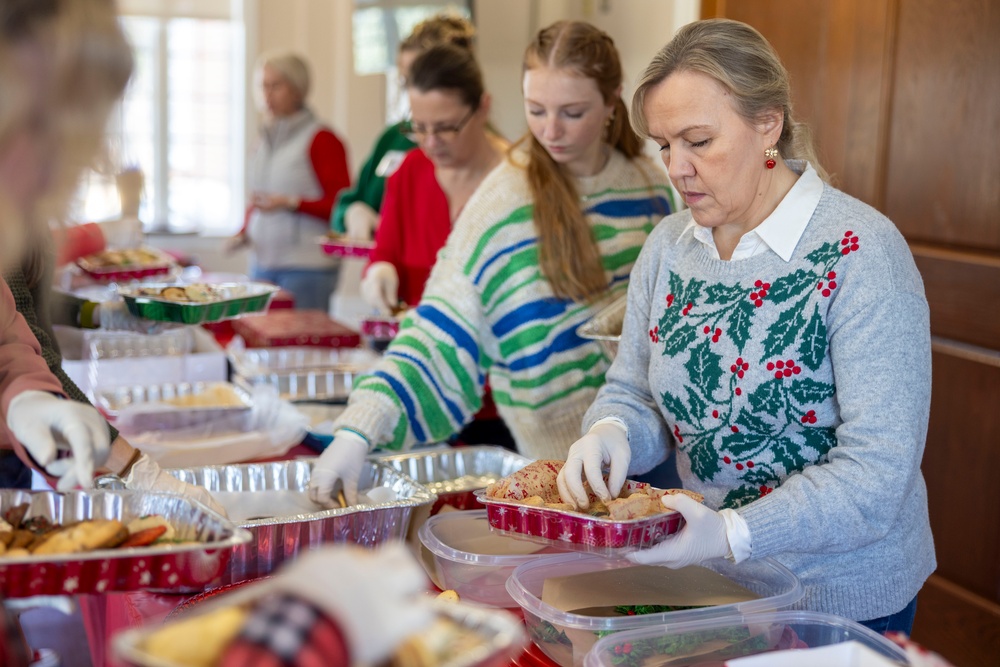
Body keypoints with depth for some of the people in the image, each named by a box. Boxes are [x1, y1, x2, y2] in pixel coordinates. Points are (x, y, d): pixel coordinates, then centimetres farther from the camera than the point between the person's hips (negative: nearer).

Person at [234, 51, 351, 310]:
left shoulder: (322, 140, -6)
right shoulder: (267, 139, 17)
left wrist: (290, 203, -17)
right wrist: (243, 233, 10)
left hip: (306, 268, -7)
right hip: (262, 262, 7)